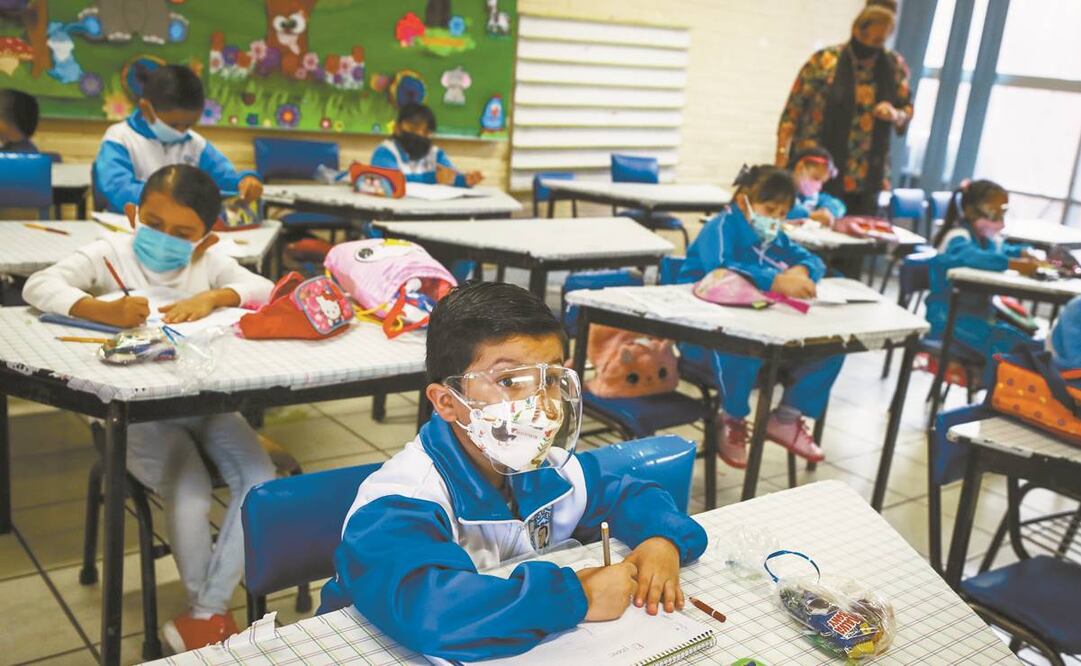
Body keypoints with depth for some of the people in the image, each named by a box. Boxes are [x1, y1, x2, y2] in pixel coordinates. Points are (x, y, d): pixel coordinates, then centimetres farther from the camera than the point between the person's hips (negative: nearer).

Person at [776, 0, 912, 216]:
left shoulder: (895, 66, 6)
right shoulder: (824, 61, -5)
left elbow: (908, 111, 15)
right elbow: (792, 113, -4)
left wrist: (895, 115, -9)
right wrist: (781, 163, -11)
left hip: (867, 181, 3)